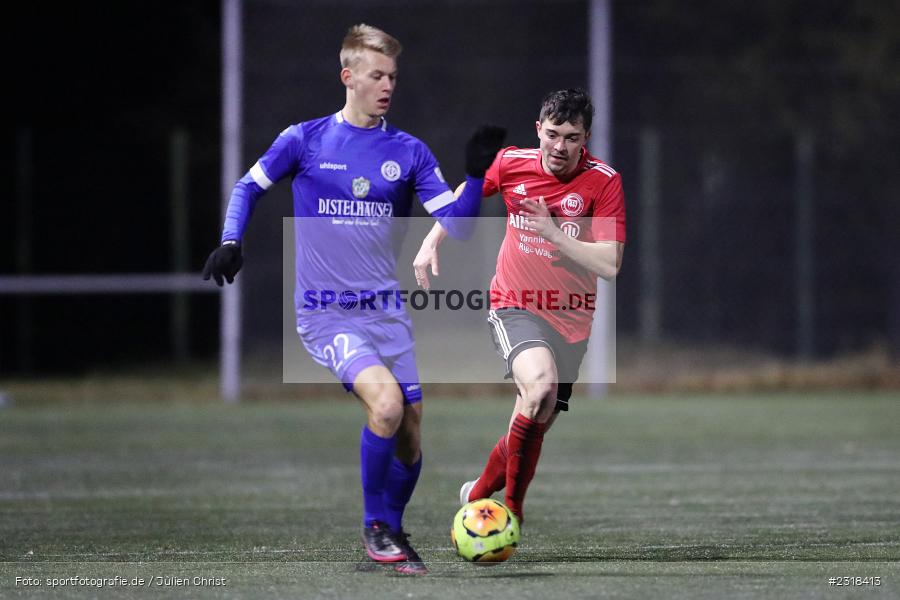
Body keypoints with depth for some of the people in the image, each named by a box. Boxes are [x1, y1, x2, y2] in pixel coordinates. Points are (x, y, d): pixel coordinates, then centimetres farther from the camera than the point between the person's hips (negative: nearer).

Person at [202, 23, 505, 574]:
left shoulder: (408, 152, 4)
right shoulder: (305, 140, -2)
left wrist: (477, 177, -16)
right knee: (386, 401, -27)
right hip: (325, 313, -4)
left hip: (386, 311, 4)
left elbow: (454, 225, -1)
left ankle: (392, 533, 28)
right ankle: (375, 526, -9)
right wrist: (231, 242, -3)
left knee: (409, 437, 3)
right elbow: (249, 186, 12)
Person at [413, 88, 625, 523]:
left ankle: (480, 492, 35)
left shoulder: (604, 182, -13)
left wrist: (551, 230, -24)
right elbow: (464, 194, 17)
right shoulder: (510, 163, -6)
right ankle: (512, 501, -18)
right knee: (539, 384, -30)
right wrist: (431, 243, 11)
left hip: (570, 319, 1)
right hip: (514, 306, -1)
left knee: (535, 423, 7)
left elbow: (609, 265, -20)